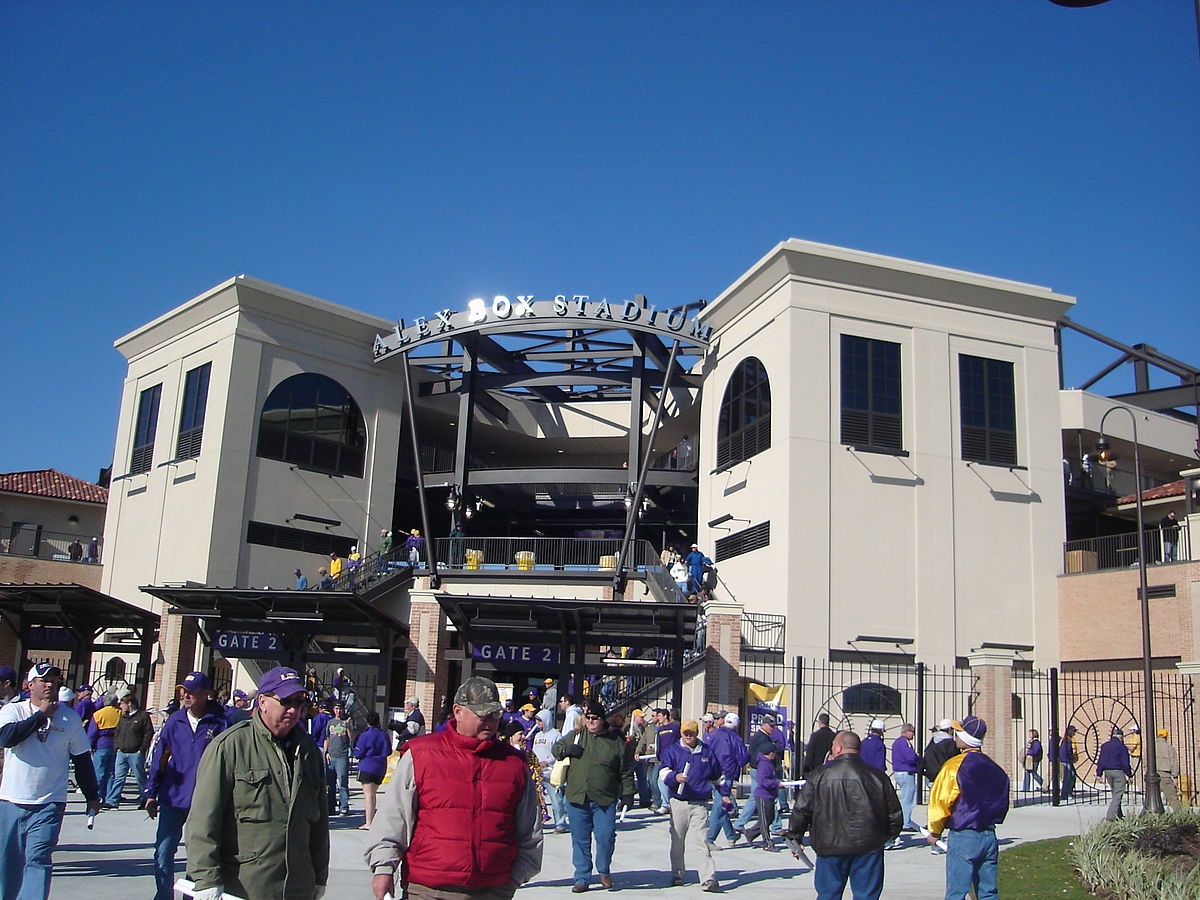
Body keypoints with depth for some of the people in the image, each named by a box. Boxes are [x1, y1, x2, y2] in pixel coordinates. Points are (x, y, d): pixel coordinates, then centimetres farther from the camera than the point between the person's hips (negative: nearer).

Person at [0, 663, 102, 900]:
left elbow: (82, 759, 11)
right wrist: (41, 715, -14)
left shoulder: (70, 717, 4)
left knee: (37, 860, -11)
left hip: (49, 804, -1)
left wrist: (92, 796, 12)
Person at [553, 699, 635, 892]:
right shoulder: (575, 736, 7)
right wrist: (565, 750, -5)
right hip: (577, 799, 1)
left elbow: (626, 771, 9)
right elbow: (555, 749, 17)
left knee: (606, 837, -6)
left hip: (605, 801, -1)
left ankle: (604, 871, 20)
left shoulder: (615, 741, 5)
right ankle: (582, 878, 19)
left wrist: (627, 793, 2)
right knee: (580, 840, 6)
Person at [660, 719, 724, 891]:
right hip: (678, 802, 0)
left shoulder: (707, 751, 11)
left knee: (702, 841, -10)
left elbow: (717, 776, 23)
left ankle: (708, 878, -15)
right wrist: (675, 777, -27)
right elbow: (664, 773, -7)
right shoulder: (672, 751, 5)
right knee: (677, 841, 10)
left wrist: (724, 793, 23)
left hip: (700, 804, 0)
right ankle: (677, 875, 23)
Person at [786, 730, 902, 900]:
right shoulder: (877, 776, 0)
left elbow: (801, 810, -3)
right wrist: (889, 835, 24)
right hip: (869, 847, 1)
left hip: (830, 847, -1)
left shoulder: (821, 775, -4)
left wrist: (795, 837, 10)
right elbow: (895, 814, 5)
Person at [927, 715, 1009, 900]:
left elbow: (940, 801, -11)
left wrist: (935, 831, 2)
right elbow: (1002, 804, 14)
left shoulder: (955, 765, -12)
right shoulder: (994, 767, 7)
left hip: (962, 836, -6)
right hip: (989, 835, 6)